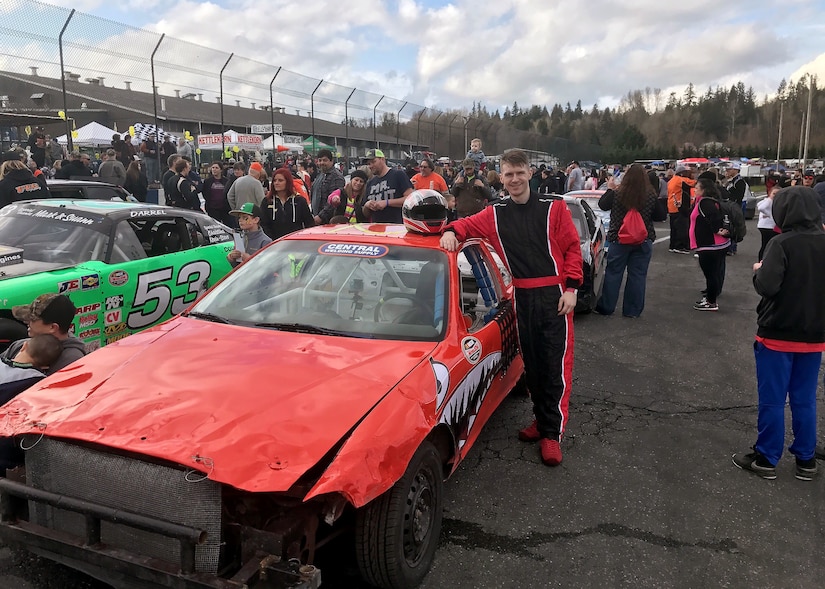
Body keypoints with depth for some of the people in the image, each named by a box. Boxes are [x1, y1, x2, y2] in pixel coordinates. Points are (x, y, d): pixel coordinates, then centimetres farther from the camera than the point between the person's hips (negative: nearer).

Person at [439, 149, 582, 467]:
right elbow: (467, 224, 14)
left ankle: (552, 432, 6)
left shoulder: (553, 208, -1)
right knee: (532, 362, 12)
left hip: (554, 295, -3)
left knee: (557, 364, -3)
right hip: (522, 297, 4)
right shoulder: (495, 214, 8)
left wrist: (571, 288, -9)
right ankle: (542, 419, 28)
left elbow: (572, 248, -2)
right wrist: (451, 231, -10)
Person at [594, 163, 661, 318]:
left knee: (613, 273, 10)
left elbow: (602, 205, 3)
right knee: (638, 275, 9)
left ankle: (606, 307, 16)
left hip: (619, 239, -1)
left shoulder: (617, 194, -12)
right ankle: (632, 310, 14)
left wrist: (610, 189, 11)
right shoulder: (652, 195, -8)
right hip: (644, 241, 1)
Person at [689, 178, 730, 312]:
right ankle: (710, 297, 30)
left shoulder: (705, 203, -18)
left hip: (711, 245, -10)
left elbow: (714, 216, -31)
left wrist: (717, 231, -22)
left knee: (710, 272, -1)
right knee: (712, 272, 18)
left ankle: (711, 303, 7)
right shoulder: (709, 201, 14)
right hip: (716, 244, 10)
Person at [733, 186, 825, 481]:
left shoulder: (782, 243, -17)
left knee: (772, 400, 5)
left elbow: (767, 286, -24)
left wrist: (758, 270, -6)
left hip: (778, 334, -5)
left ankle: (766, 459, 15)